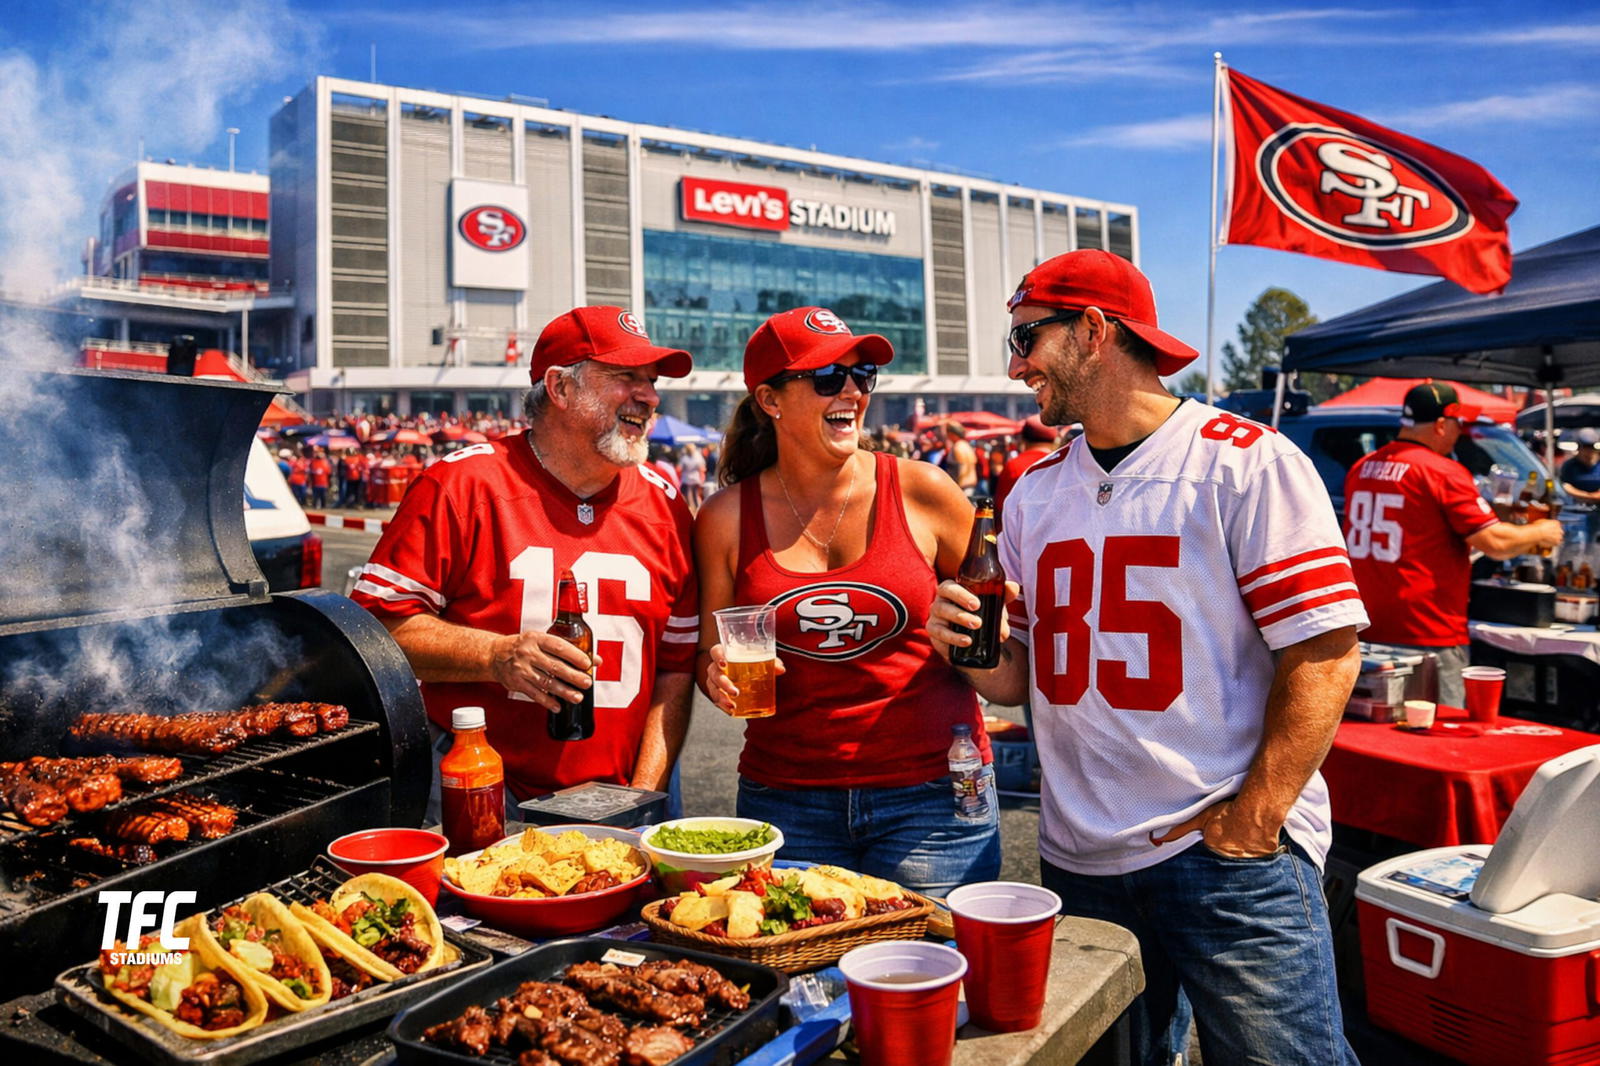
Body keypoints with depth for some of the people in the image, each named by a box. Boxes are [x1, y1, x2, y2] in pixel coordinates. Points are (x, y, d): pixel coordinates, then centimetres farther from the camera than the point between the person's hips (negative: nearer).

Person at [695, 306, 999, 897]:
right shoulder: (727, 518, 0)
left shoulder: (922, 492, -2)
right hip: (785, 798, 1)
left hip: (930, 789, -1)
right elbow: (711, 656, 11)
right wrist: (719, 676, -9)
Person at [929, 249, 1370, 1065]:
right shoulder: (1034, 492, 9)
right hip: (1078, 860, 5)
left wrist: (1248, 829, -15)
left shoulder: (1247, 462, -8)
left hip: (1227, 854, -5)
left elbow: (1325, 654, -12)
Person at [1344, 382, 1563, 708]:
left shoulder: (1360, 469, 8)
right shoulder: (1444, 473, -13)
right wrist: (1541, 534, 7)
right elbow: (1496, 543, -13)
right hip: (1428, 635, -7)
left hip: (1368, 633, 7)